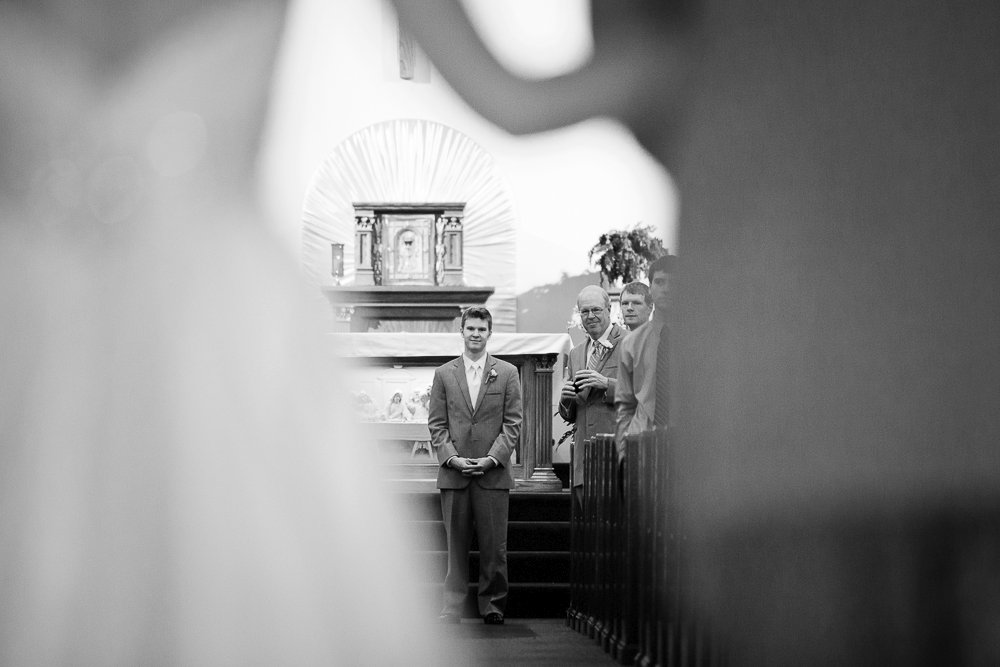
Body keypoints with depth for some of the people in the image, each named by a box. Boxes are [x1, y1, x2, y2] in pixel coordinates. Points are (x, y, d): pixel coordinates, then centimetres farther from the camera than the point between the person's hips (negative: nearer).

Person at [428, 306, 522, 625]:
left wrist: (491, 458, -9)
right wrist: (451, 457, -8)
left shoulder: (507, 373, 7)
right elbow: (436, 424, 7)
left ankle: (493, 606, 10)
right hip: (453, 473, 1)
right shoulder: (444, 374, 10)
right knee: (455, 545, 3)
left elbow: (513, 423, 3)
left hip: (493, 473, -1)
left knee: (494, 546, 1)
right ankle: (452, 606, 8)